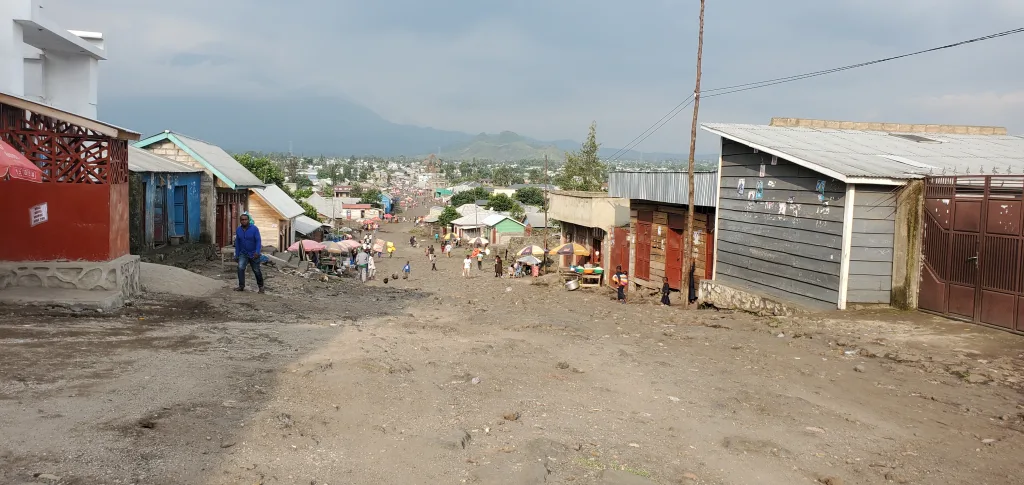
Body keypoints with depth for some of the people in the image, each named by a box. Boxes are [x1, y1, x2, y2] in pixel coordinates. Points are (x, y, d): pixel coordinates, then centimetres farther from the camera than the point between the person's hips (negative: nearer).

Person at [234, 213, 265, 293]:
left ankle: (260, 286, 24)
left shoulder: (254, 229, -14)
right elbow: (237, 243, 7)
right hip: (243, 254, 3)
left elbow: (258, 241, -17)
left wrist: (257, 252, -29)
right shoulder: (238, 230, -1)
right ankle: (241, 286, -11)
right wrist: (236, 255, 8)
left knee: (256, 271, 6)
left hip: (253, 254, -3)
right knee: (240, 268, -17)